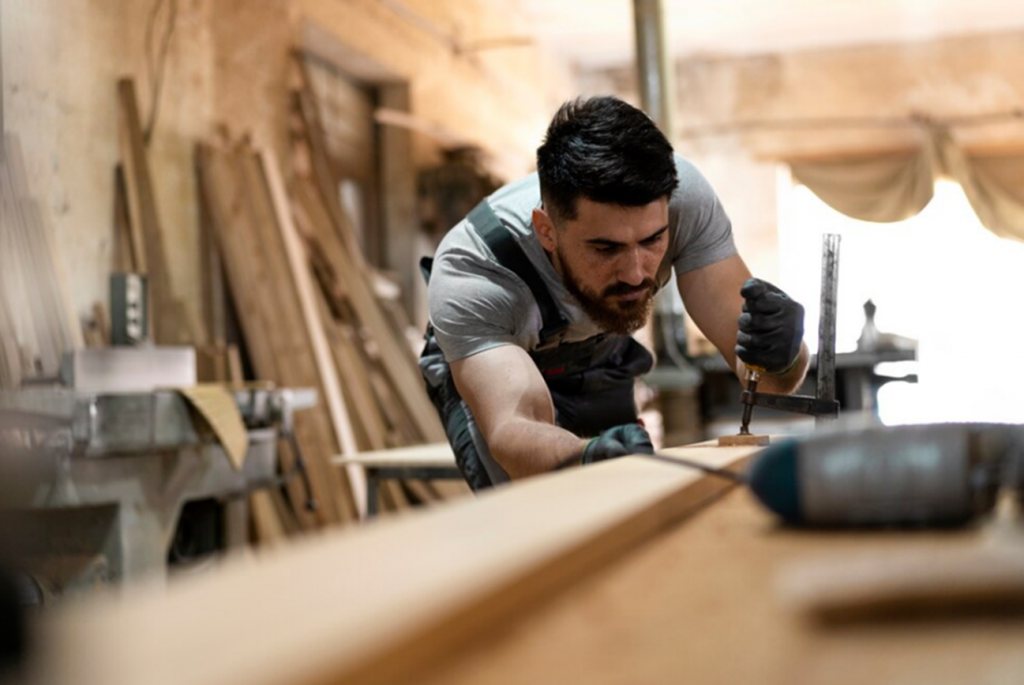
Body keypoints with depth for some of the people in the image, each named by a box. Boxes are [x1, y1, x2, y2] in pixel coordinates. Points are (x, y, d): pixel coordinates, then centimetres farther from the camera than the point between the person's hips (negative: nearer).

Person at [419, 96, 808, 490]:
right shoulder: (468, 276, -42)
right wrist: (586, 456, -76)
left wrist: (780, 355, -56)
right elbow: (513, 430, -53)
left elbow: (750, 361, -32)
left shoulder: (683, 195, -34)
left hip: (601, 361, 4)